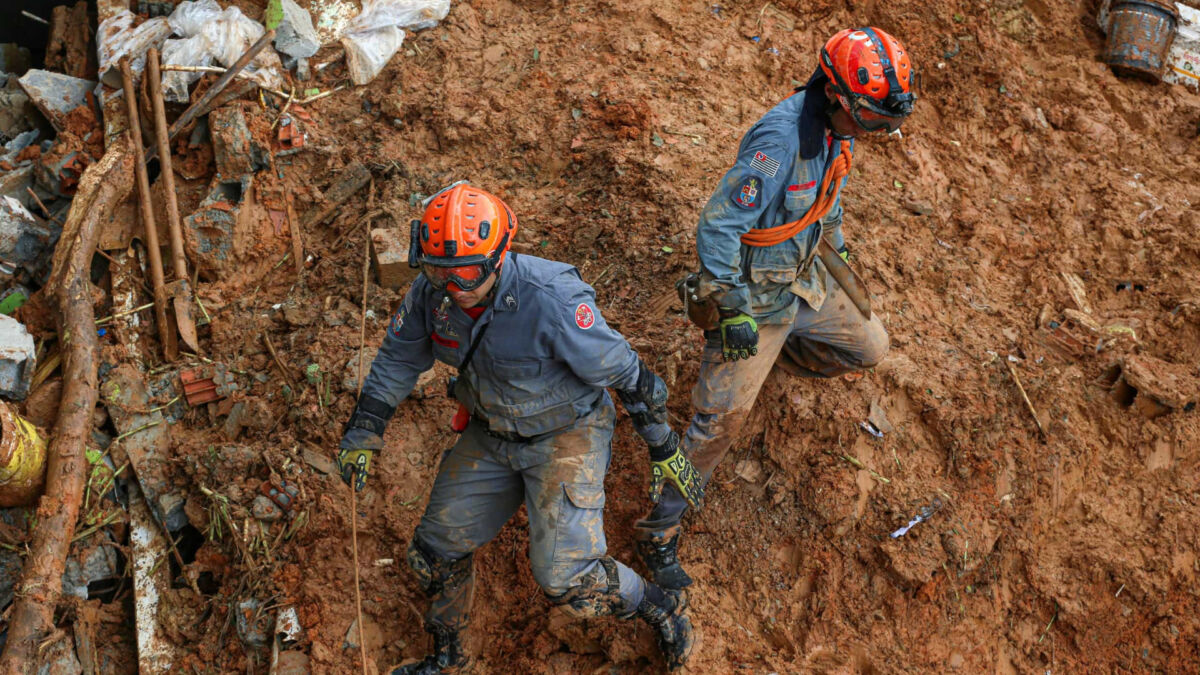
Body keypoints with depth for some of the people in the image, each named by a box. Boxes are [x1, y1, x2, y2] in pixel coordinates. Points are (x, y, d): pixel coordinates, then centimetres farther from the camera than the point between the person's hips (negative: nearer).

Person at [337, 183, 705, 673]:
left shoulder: (551, 299, -32)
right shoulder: (432, 292, -14)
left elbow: (623, 371, -21)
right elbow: (399, 358, 4)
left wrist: (664, 448, -12)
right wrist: (362, 435, 0)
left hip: (566, 435, -6)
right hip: (490, 437, 6)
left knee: (566, 581, -15)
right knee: (433, 554, 12)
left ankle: (662, 608, 17)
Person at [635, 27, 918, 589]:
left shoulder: (836, 127, -3)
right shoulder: (781, 140, -32)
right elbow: (716, 226, -30)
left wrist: (836, 243, 29)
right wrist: (734, 311, -26)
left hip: (804, 279, 8)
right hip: (753, 293, -8)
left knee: (869, 347, 17)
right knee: (722, 416, -9)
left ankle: (771, 354, 38)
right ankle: (659, 533, 4)